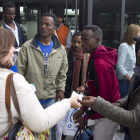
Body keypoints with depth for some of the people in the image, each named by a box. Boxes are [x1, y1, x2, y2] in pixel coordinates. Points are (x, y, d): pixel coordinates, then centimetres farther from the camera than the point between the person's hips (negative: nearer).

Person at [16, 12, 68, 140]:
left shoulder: (61, 49, 2)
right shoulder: (27, 47, -7)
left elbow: (62, 72, 10)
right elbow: (19, 71, -4)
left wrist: (61, 89, 2)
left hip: (51, 98, 2)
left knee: (51, 128, 16)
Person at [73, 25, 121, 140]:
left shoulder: (100, 64, -24)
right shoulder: (95, 59, 7)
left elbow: (105, 97, -23)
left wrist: (86, 117, -14)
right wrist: (83, 109, 11)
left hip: (106, 116, -9)